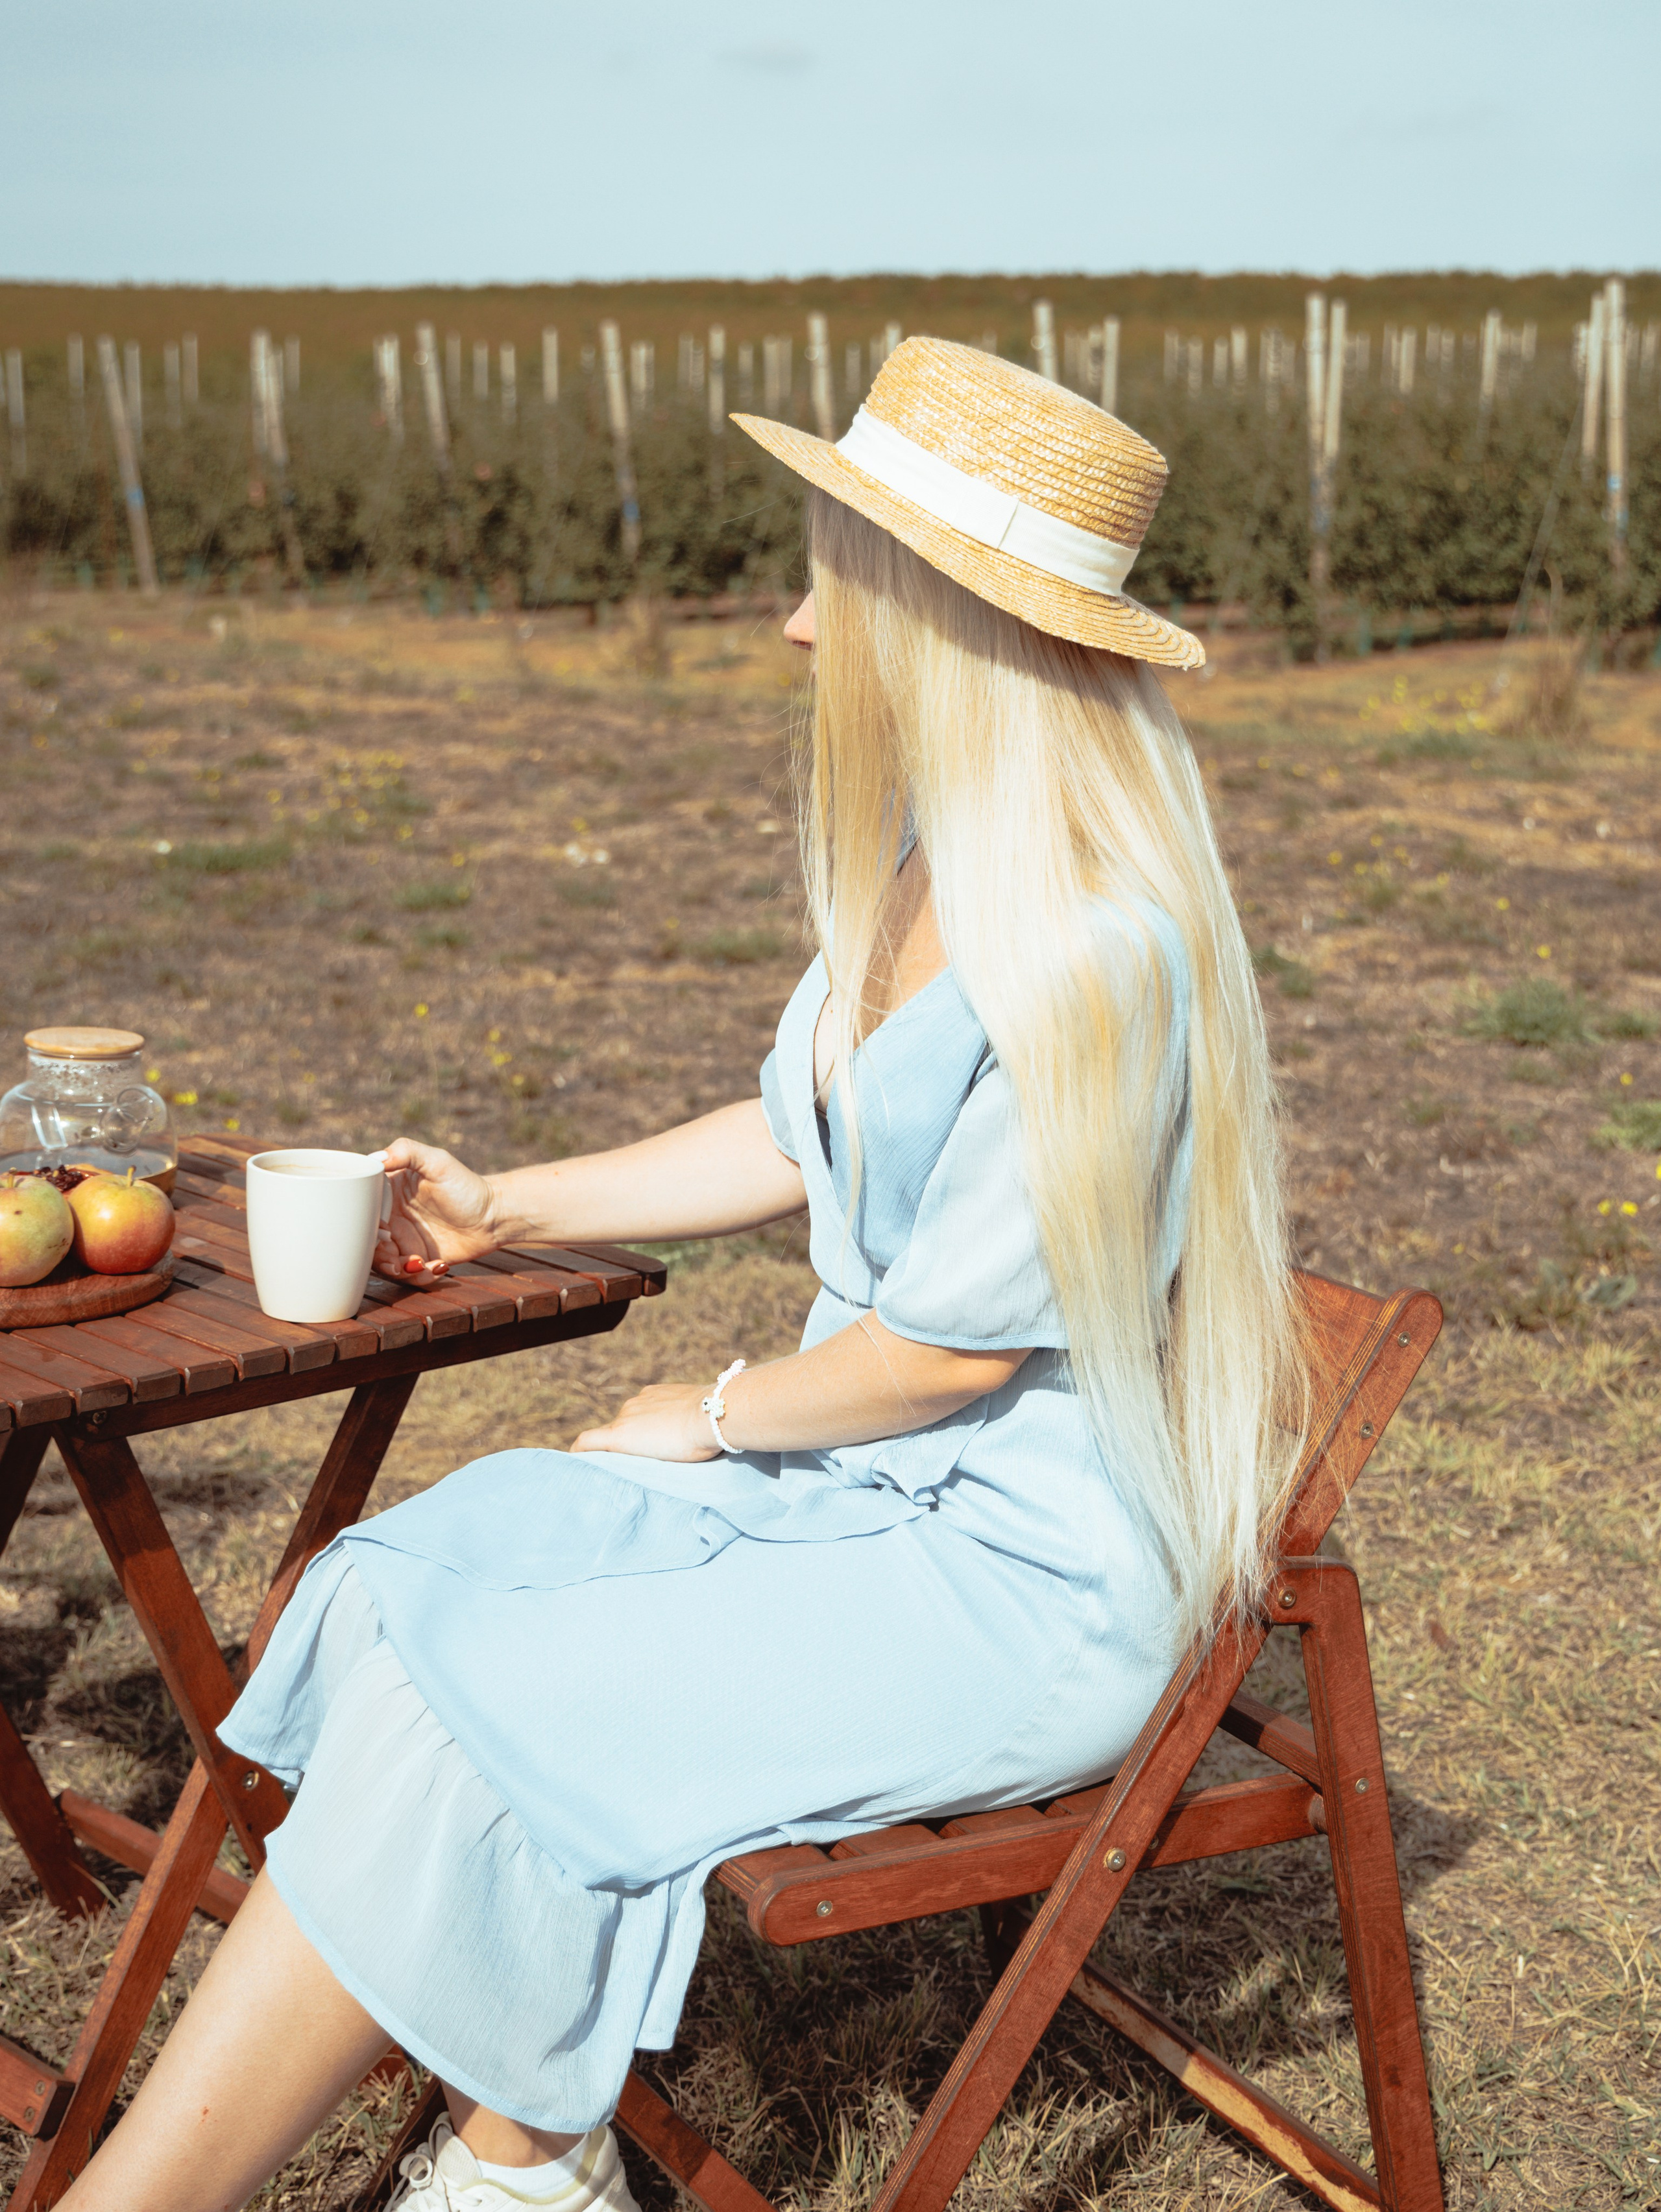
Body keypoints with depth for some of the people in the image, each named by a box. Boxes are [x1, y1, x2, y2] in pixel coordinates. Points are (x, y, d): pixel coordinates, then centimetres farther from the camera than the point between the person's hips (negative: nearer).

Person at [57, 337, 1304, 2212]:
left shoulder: (1091, 953, -26)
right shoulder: (922, 877, 4)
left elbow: (954, 1343, -20)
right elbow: (800, 1143, 18)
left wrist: (715, 1418, -3)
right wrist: (511, 1205, 23)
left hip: (1027, 1580, -8)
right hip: (876, 1484, 8)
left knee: (467, 1710, -18)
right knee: (417, 1581, -10)